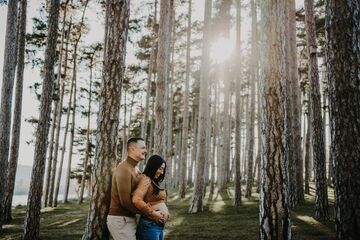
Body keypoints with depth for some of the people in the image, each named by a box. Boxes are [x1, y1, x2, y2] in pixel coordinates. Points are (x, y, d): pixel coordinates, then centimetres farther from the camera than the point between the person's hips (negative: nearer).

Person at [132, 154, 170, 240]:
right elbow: (136, 200, -26)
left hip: (159, 226, 9)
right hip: (150, 225, -9)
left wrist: (166, 213, 6)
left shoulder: (155, 182, 16)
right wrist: (153, 213, -18)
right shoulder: (146, 179, -12)